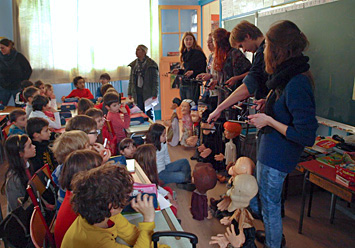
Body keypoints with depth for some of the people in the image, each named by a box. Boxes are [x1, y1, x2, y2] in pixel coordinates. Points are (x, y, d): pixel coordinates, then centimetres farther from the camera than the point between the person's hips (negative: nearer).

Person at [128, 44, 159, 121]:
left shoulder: (151, 64, -4)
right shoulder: (134, 64, 12)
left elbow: (155, 80, -8)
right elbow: (131, 79, 15)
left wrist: (154, 94, -15)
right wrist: (129, 93, 10)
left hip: (148, 92, -5)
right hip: (137, 93, 5)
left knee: (149, 113, 3)